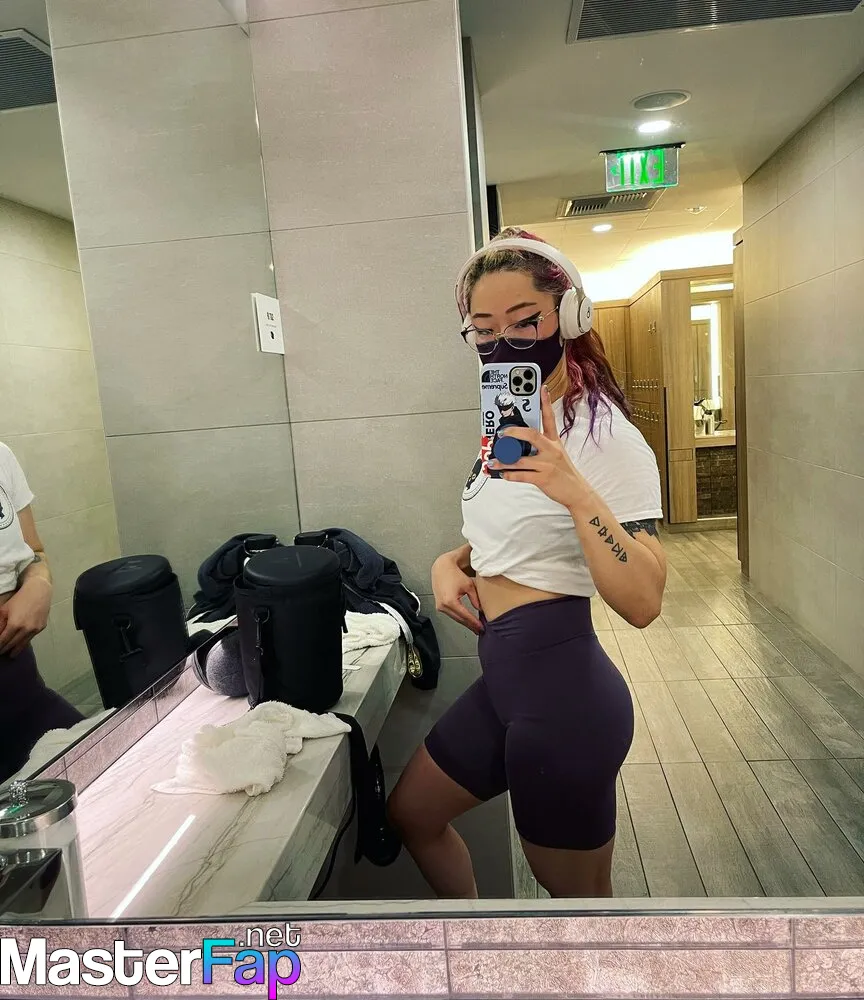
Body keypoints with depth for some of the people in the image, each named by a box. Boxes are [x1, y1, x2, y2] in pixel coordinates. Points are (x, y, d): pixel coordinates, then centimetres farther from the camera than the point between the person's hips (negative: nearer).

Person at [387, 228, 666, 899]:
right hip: (505, 681, 9)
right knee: (412, 812, 25)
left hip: (564, 691, -9)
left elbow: (642, 603, -24)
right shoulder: (511, 424, 8)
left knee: (578, 892, 14)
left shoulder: (607, 436, -17)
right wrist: (452, 562, 0)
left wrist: (576, 493, -36)